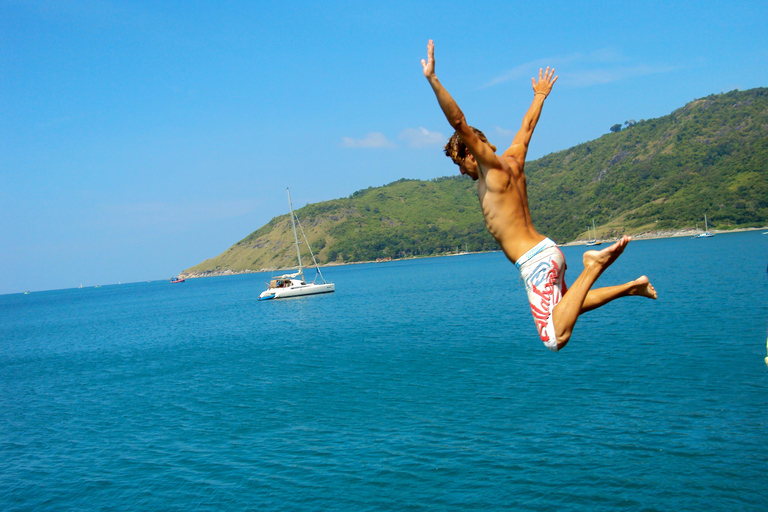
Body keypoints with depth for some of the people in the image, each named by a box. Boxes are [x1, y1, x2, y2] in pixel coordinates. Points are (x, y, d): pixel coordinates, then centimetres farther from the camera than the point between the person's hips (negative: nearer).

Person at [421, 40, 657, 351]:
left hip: (535, 263, -10)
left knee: (556, 338, -18)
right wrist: (540, 95, 46)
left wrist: (432, 79, -23)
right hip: (546, 252, 10)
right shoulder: (513, 161, 12)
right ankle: (630, 287, 26)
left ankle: (594, 266, -17)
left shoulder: (493, 167, -11)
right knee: (562, 310, 32)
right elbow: (527, 127, 30)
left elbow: (459, 122, -20)